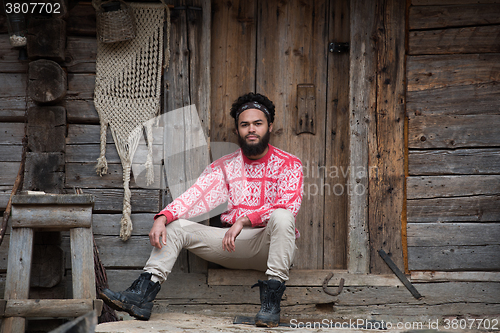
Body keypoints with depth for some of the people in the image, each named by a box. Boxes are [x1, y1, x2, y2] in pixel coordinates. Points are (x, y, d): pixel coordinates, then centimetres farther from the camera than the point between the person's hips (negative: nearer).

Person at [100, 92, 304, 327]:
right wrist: (162, 218, -19)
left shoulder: (289, 164, 0)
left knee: (282, 216, -36)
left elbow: (288, 206, -17)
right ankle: (141, 297, -21)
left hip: (270, 246, -4)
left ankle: (270, 302, -36)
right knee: (175, 225, -9)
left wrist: (244, 221, -28)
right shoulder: (225, 166, 11)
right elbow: (193, 197, -1)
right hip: (233, 244, 4)